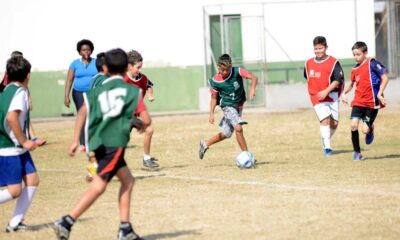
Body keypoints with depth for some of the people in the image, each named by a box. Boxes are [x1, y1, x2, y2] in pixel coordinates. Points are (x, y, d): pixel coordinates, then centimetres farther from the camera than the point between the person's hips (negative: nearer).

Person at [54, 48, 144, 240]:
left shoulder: (97, 91, 15)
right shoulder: (132, 91, 7)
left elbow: (82, 112, 2)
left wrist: (75, 141, 0)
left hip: (99, 143, 6)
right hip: (114, 143, -6)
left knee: (127, 180, 18)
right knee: (98, 186, -10)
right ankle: (67, 222, -23)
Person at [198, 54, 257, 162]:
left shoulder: (237, 71, -16)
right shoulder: (215, 81, -15)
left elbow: (253, 77, -24)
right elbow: (214, 98, -3)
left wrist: (252, 89, -42)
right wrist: (212, 113, -13)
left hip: (239, 106, 3)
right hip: (228, 106, -3)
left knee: (226, 134, 12)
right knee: (238, 128, -25)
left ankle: (205, 143, 35)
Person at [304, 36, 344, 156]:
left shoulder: (333, 62, -4)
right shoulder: (309, 63, 9)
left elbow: (337, 80, -10)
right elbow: (308, 78, 25)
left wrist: (326, 91, -20)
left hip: (332, 96, 0)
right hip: (317, 97, 1)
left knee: (334, 123, 3)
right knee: (324, 119, -16)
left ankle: (325, 141, 29)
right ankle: (327, 147, -17)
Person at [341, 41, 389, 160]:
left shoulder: (372, 64, -8)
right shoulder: (355, 70, 10)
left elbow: (385, 78, -10)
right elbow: (351, 84, 25)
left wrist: (379, 94, -18)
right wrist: (344, 93, 7)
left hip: (372, 102, -5)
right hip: (358, 101, 5)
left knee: (365, 130, -7)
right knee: (353, 125, -14)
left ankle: (371, 129, 33)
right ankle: (357, 152, 1)